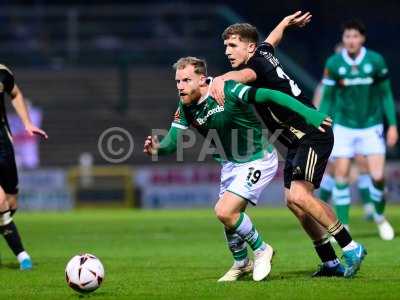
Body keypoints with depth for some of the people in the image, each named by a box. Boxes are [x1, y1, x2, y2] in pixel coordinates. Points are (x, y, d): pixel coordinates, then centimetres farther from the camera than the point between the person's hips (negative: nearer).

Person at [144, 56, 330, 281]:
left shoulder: (227, 90, -27)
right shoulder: (186, 107, -6)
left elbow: (270, 96, -29)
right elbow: (173, 141, -7)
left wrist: (308, 113, -35)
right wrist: (158, 148, -31)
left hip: (258, 160, -7)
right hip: (231, 163, 7)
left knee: (225, 212, -18)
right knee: (230, 216, 10)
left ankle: (261, 250, 5)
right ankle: (242, 264, 37)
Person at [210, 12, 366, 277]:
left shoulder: (258, 63, -18)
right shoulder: (264, 52, 10)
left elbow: (245, 74, -42)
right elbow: (273, 38, 33)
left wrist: (221, 79, -61)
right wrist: (286, 22, 54)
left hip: (313, 136, -10)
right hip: (298, 141, 10)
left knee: (299, 196, -23)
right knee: (293, 201, 6)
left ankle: (351, 248, -16)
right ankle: (331, 263, 10)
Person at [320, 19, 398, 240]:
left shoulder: (376, 61, -7)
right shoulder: (333, 63, -6)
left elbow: (385, 94, 1)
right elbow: (327, 98, 3)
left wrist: (392, 125, -2)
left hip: (372, 126, -1)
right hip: (344, 126, 1)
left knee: (377, 176, -9)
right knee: (341, 175, -5)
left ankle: (380, 216, 18)